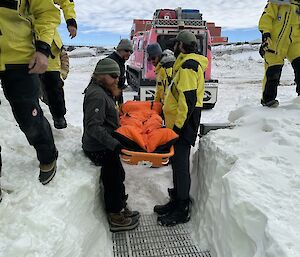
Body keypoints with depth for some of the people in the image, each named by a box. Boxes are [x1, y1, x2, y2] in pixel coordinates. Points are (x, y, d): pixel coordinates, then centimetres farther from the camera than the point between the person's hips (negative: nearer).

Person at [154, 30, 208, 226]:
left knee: (180, 164, -5)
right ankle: (176, 201, 31)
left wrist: (178, 125, -23)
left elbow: (188, 100, -23)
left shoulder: (187, 66, -14)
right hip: (179, 122, 10)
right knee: (177, 162, 17)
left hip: (182, 124, -10)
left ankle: (182, 211, 6)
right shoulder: (186, 64, 20)